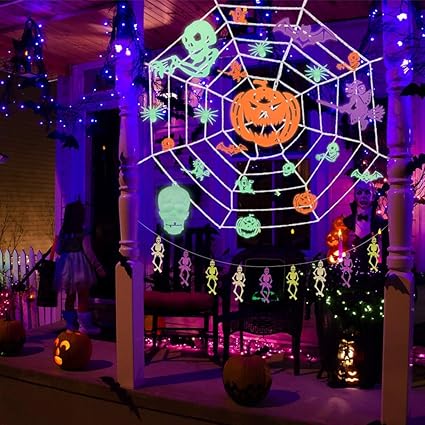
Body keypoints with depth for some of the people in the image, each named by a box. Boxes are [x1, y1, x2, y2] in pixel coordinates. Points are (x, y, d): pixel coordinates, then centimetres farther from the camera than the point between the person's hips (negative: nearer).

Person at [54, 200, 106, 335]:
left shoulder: (63, 232, 4)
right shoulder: (83, 233, -13)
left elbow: (58, 250, 9)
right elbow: (88, 252, -16)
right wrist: (99, 267, -10)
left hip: (66, 266, 6)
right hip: (80, 267, -6)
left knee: (70, 296, 15)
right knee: (83, 297, 2)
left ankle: (70, 323, 22)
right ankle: (85, 325, 5)